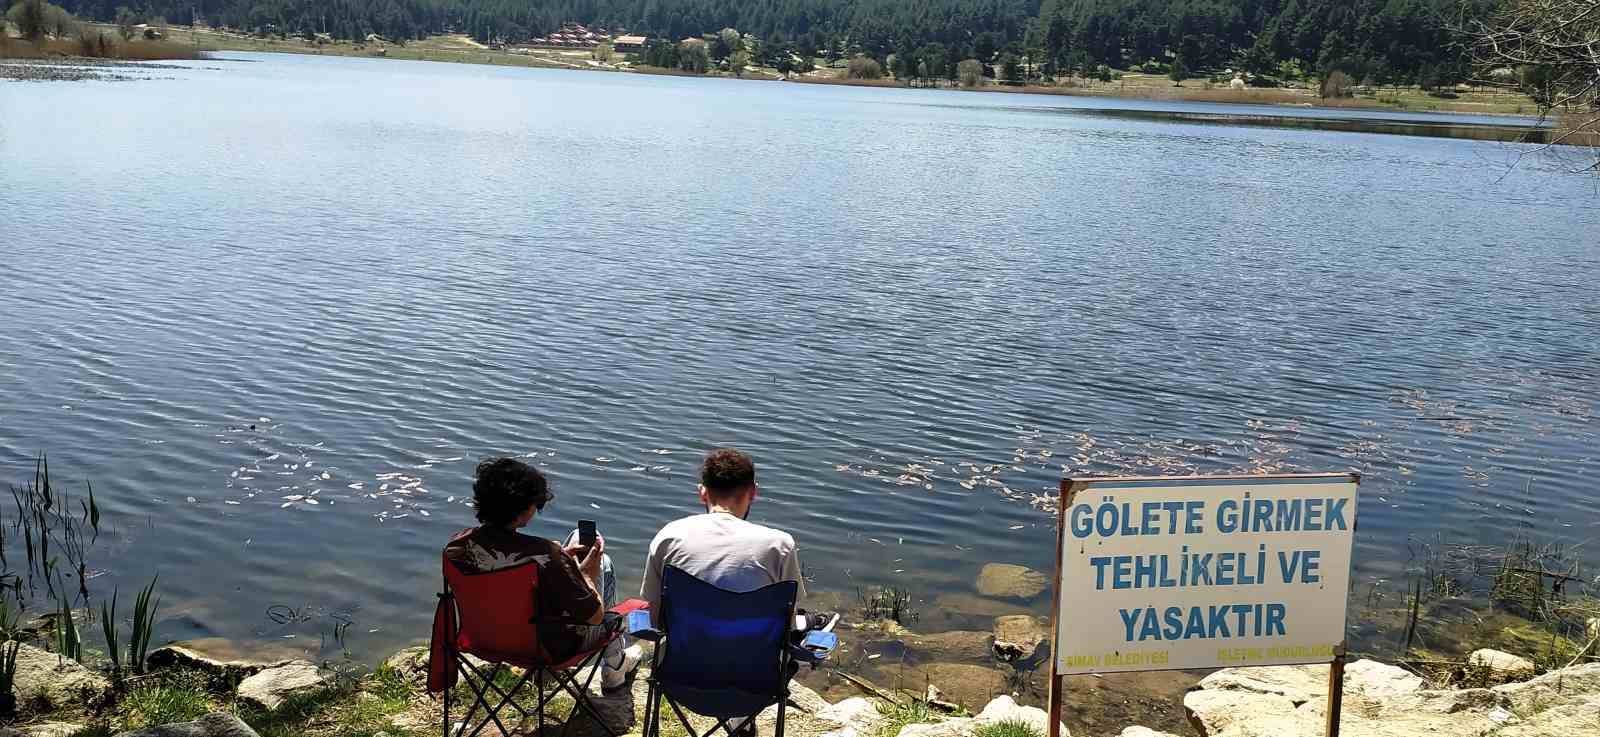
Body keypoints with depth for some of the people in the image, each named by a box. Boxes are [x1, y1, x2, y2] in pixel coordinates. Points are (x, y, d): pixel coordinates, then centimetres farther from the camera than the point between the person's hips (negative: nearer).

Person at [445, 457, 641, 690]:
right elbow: (595, 616, -23)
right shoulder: (546, 556, -36)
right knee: (604, 562, 18)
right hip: (552, 648, -5)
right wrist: (586, 573, -4)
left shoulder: (456, 547, -19)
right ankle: (614, 665, 35)